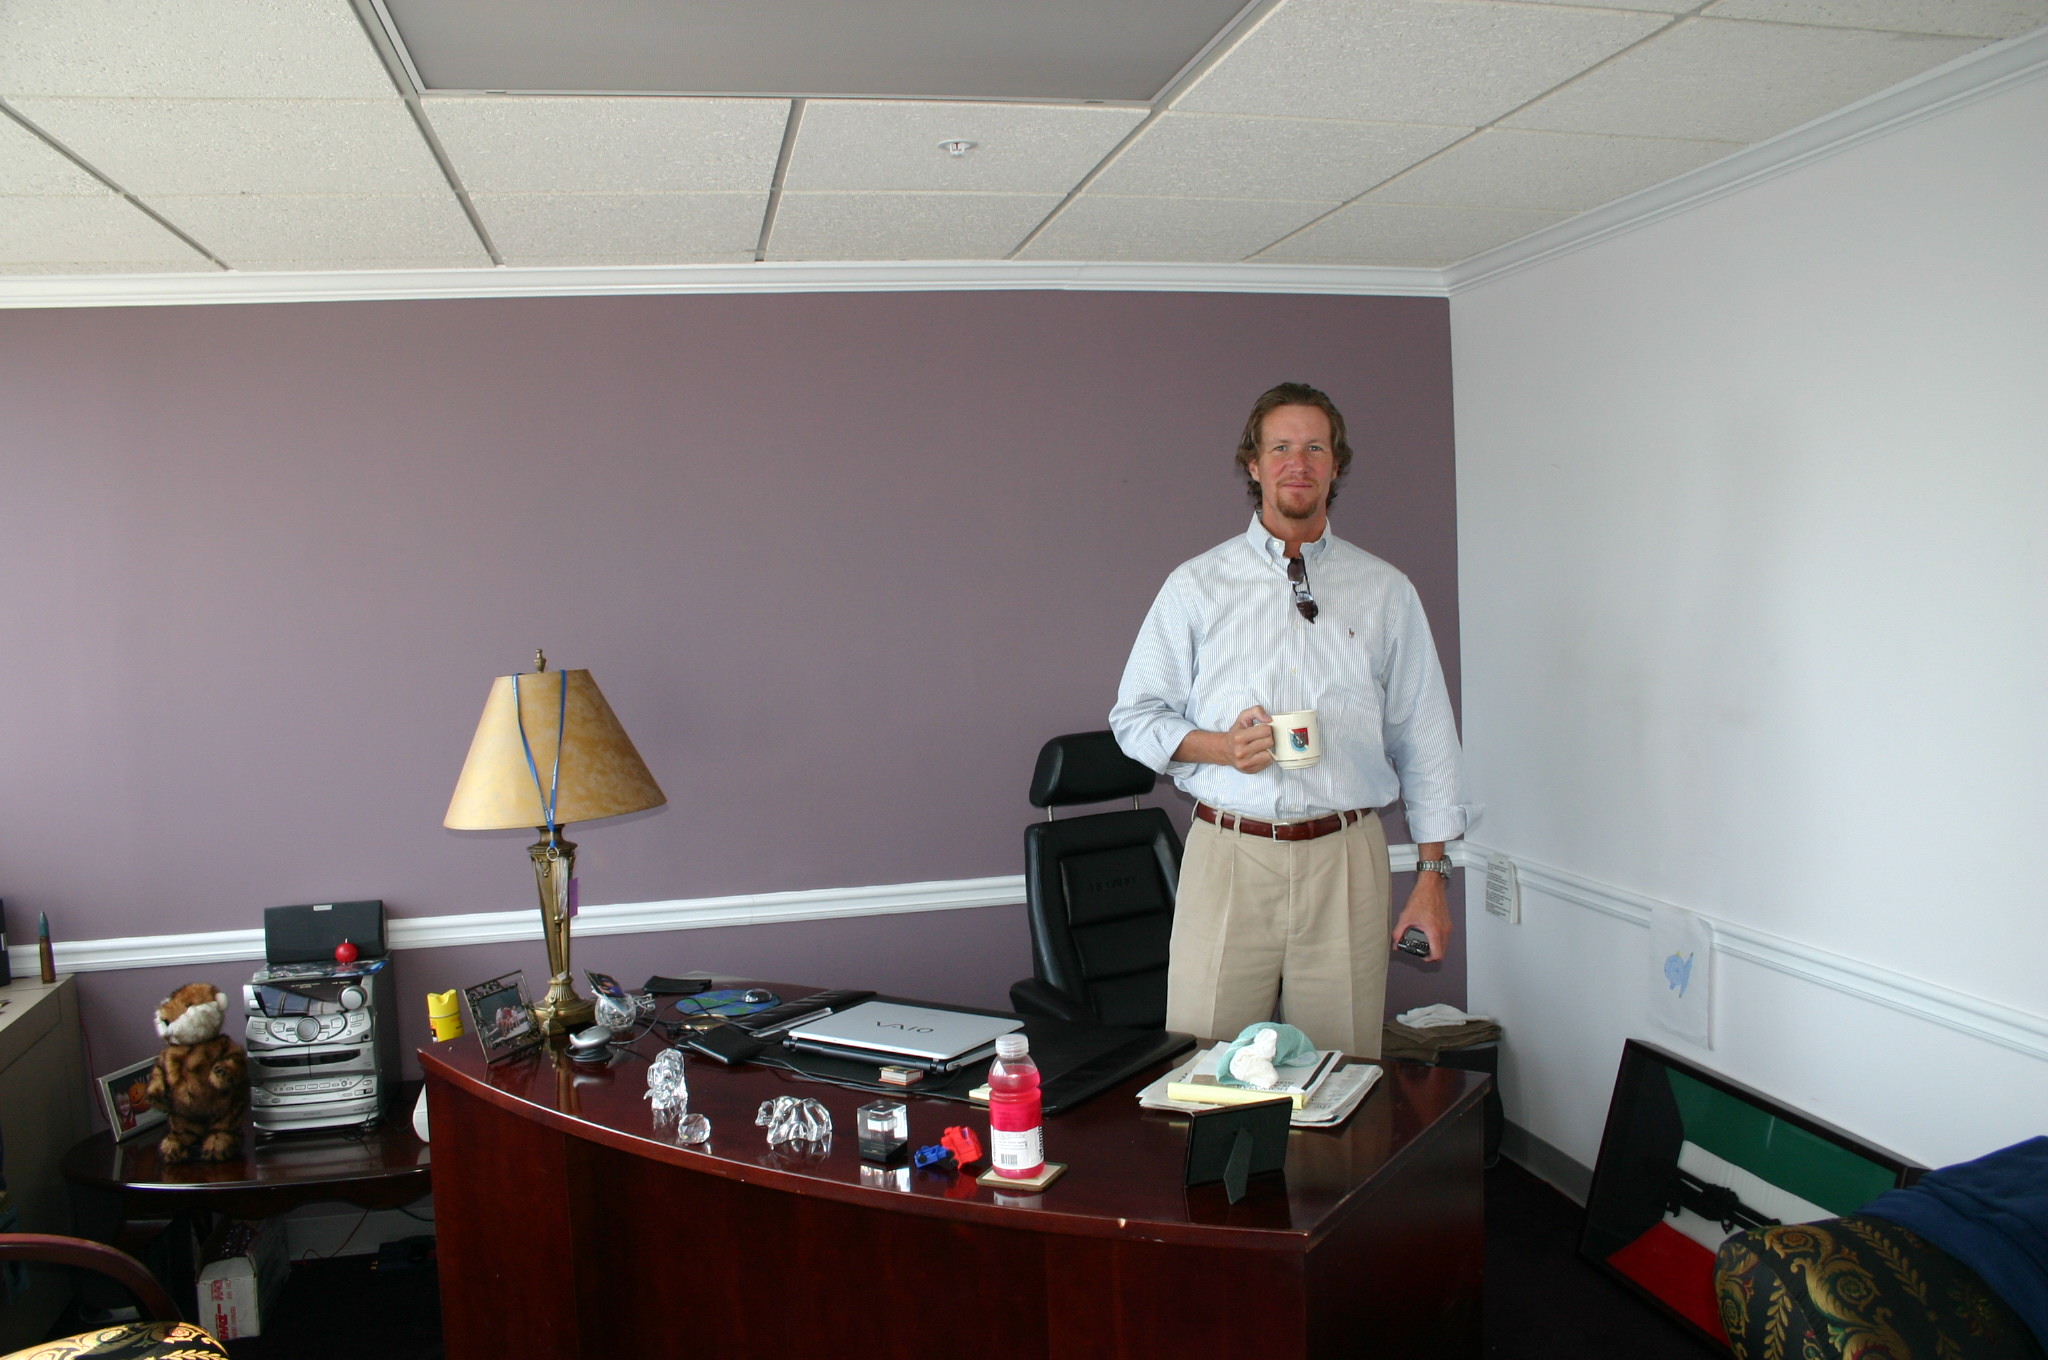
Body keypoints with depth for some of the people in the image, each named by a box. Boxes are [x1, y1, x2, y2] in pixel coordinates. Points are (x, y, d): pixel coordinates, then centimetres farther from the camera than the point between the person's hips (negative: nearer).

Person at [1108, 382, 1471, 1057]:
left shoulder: (1386, 592, 9)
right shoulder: (1197, 585, 6)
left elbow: (1424, 740, 10)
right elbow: (1134, 716, 7)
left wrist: (1432, 875, 6)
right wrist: (1221, 745, -11)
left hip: (1345, 859, 1)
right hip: (1229, 854, -1)